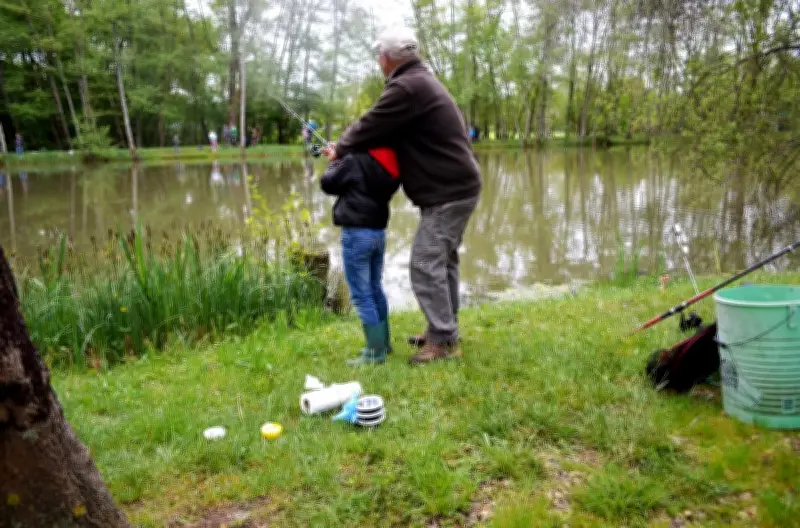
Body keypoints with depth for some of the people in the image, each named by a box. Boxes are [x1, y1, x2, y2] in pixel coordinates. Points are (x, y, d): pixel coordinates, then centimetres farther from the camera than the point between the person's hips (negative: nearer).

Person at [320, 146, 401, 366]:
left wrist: (337, 161, 15)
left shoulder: (355, 160, -15)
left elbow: (327, 183, -4)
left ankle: (375, 351, 1)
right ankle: (383, 342, 29)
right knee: (375, 289, 19)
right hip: (379, 231, 7)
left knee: (361, 294, -2)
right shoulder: (392, 165, 4)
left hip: (357, 232, -7)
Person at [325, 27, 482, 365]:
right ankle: (444, 331, 25)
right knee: (442, 261, 16)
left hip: (447, 191, -11)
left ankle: (444, 341, -3)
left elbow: (372, 126, -12)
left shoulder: (407, 87, -17)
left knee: (425, 265, -8)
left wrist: (340, 149, 6)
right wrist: (348, 147, 9)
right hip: (454, 187, 11)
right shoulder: (420, 81, 17)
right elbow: (386, 129, 17)